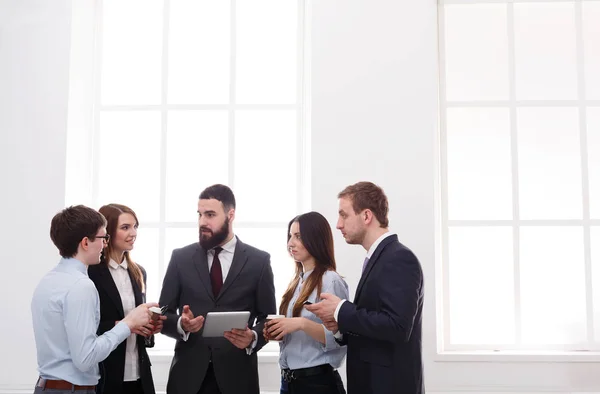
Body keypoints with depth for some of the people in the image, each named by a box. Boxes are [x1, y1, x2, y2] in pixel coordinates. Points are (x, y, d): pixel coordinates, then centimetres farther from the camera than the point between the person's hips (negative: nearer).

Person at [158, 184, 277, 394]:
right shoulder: (181, 257, 3)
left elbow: (267, 318, 3)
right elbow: (163, 316, 4)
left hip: (237, 374, -1)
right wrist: (181, 324, -16)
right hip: (188, 373, 1)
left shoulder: (259, 260, 1)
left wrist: (253, 337, -17)